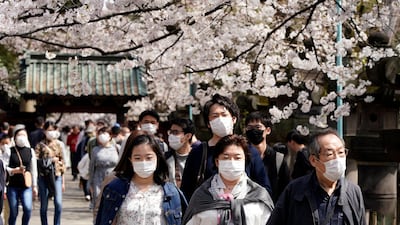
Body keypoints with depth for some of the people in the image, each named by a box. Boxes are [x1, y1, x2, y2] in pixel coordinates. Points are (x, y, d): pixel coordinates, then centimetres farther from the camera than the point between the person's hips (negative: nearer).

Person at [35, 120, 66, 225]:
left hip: (56, 176, 0)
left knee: (58, 203, -13)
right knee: (44, 206, 3)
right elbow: (36, 161, -3)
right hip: (43, 176, 0)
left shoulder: (59, 144, 7)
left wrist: (63, 181, 8)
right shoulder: (40, 145, 4)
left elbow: (63, 163, 9)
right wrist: (50, 159, -13)